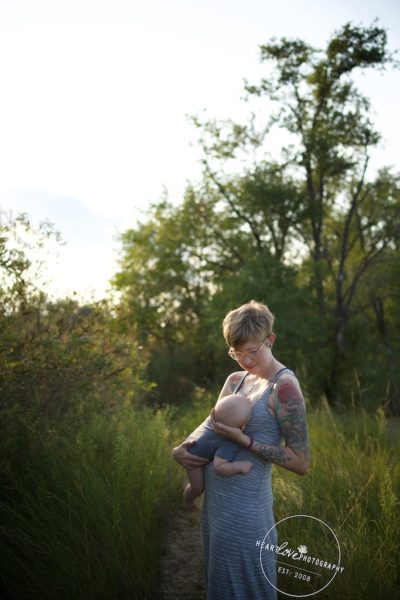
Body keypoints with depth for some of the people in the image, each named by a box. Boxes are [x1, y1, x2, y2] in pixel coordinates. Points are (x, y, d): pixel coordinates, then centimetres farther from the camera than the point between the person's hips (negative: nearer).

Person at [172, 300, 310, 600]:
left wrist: (242, 439, -22)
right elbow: (210, 422, 17)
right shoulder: (236, 380, 6)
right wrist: (182, 448, -3)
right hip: (214, 500, 8)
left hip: (243, 508, -7)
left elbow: (301, 462, -18)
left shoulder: (284, 387, -17)